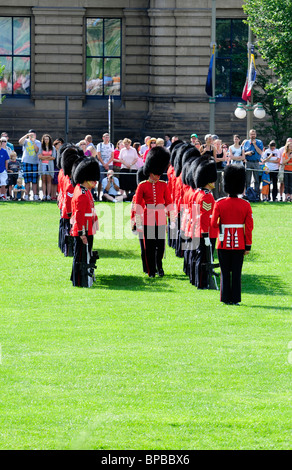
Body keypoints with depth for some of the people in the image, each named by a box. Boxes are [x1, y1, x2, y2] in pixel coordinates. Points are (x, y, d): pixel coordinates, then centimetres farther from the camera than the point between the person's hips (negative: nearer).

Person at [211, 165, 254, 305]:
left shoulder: (219, 204, -8)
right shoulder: (246, 205, -5)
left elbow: (213, 224, -9)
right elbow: (249, 227, -4)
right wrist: (248, 245, 3)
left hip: (224, 243, 0)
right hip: (239, 244, 0)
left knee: (225, 272, 8)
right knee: (237, 273, 6)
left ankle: (226, 298, 9)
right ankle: (236, 299, 5)